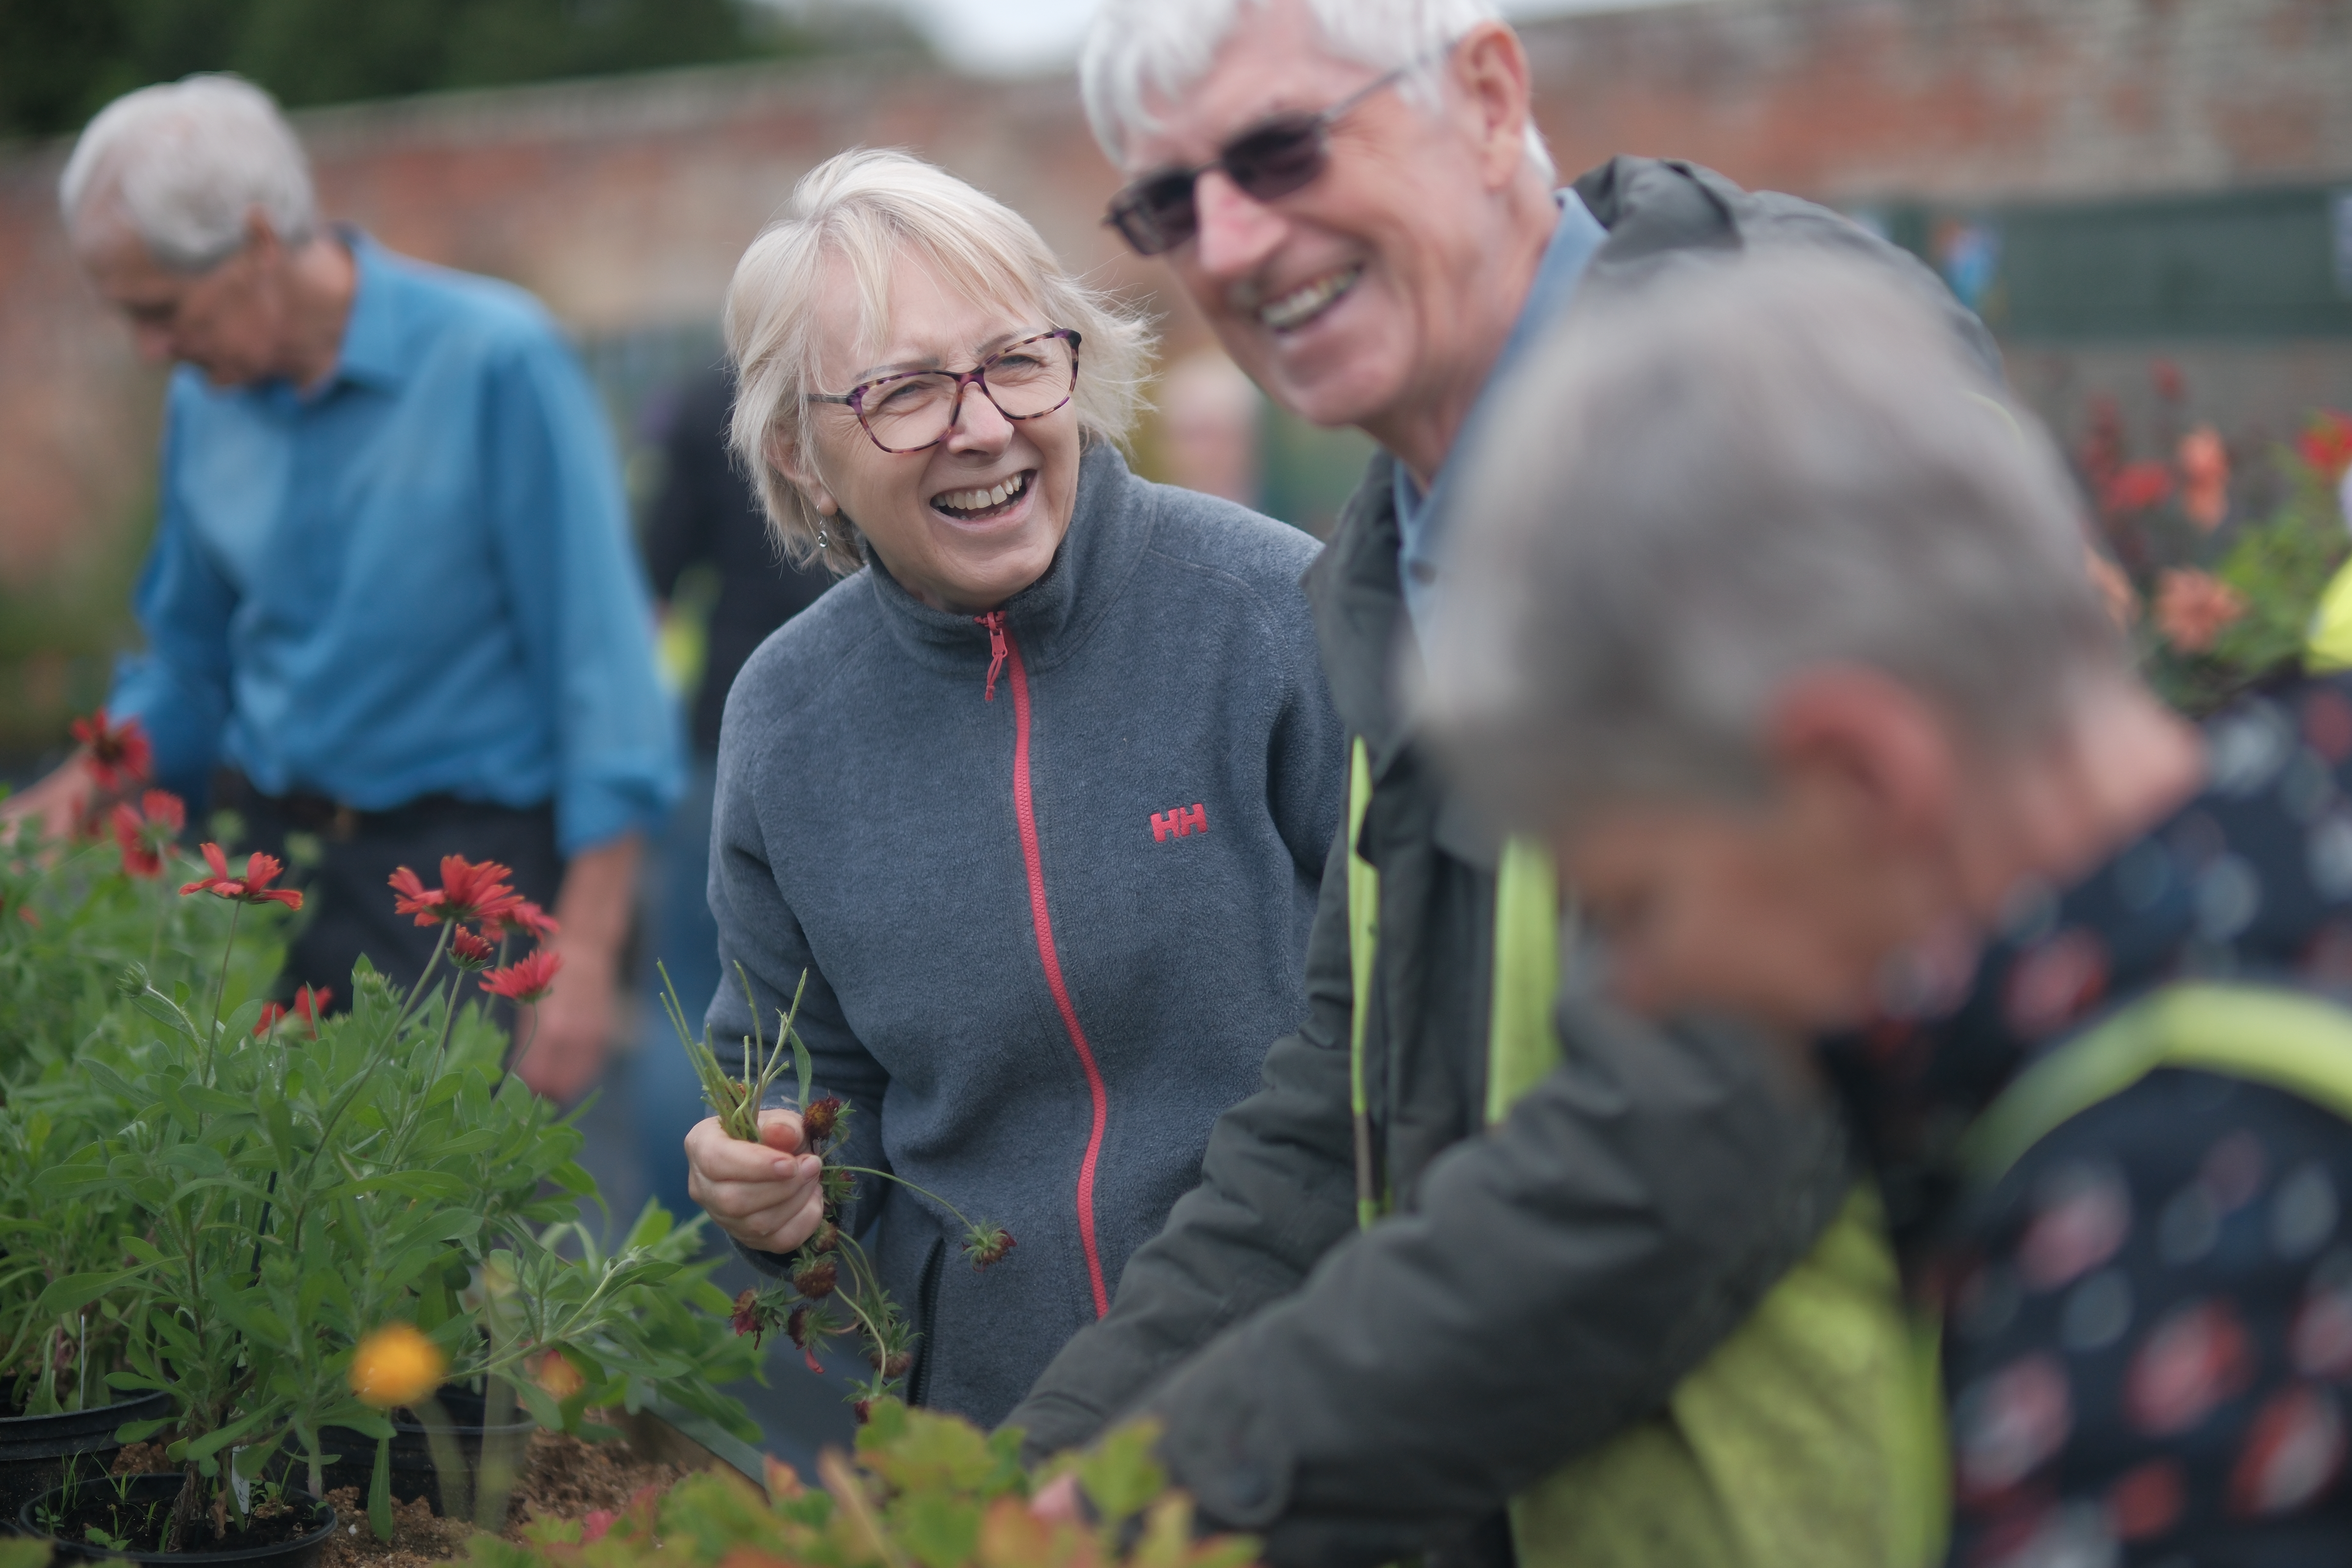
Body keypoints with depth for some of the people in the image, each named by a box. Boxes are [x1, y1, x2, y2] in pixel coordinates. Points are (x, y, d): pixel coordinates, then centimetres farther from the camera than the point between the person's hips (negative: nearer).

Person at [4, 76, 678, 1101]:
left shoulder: (496, 361, -12)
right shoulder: (204, 400, 7)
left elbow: (599, 659, -12)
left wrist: (586, 952, -15)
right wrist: (90, 784, 1)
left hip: (462, 863, -5)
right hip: (267, 853, 5)